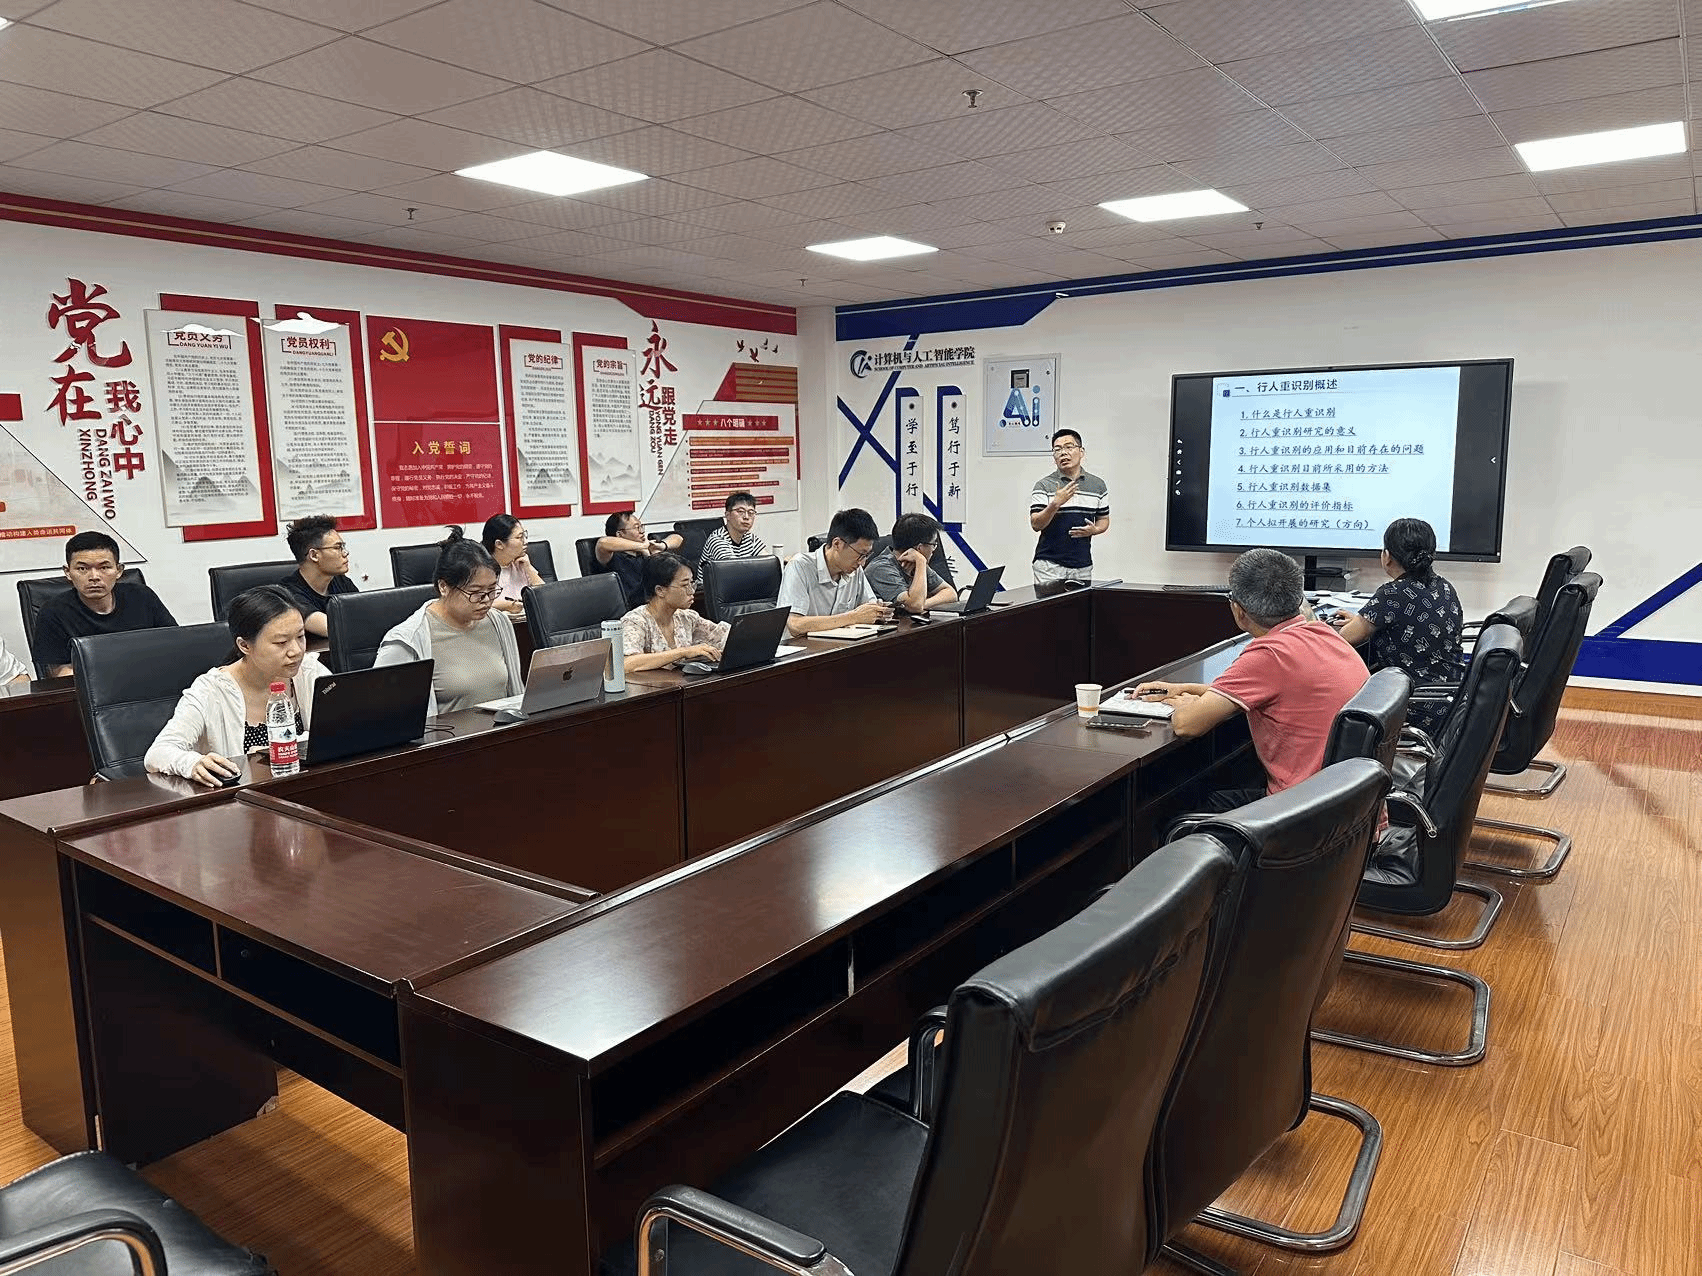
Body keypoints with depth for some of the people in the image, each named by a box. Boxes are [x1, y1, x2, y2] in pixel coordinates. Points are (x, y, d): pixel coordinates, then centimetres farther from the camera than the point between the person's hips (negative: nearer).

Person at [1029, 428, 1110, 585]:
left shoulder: (1098, 485, 9)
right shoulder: (1044, 486, -1)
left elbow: (1104, 520, 16)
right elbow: (1035, 524, -9)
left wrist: (1094, 530, -6)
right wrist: (1056, 504, -23)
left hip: (1082, 565, 3)